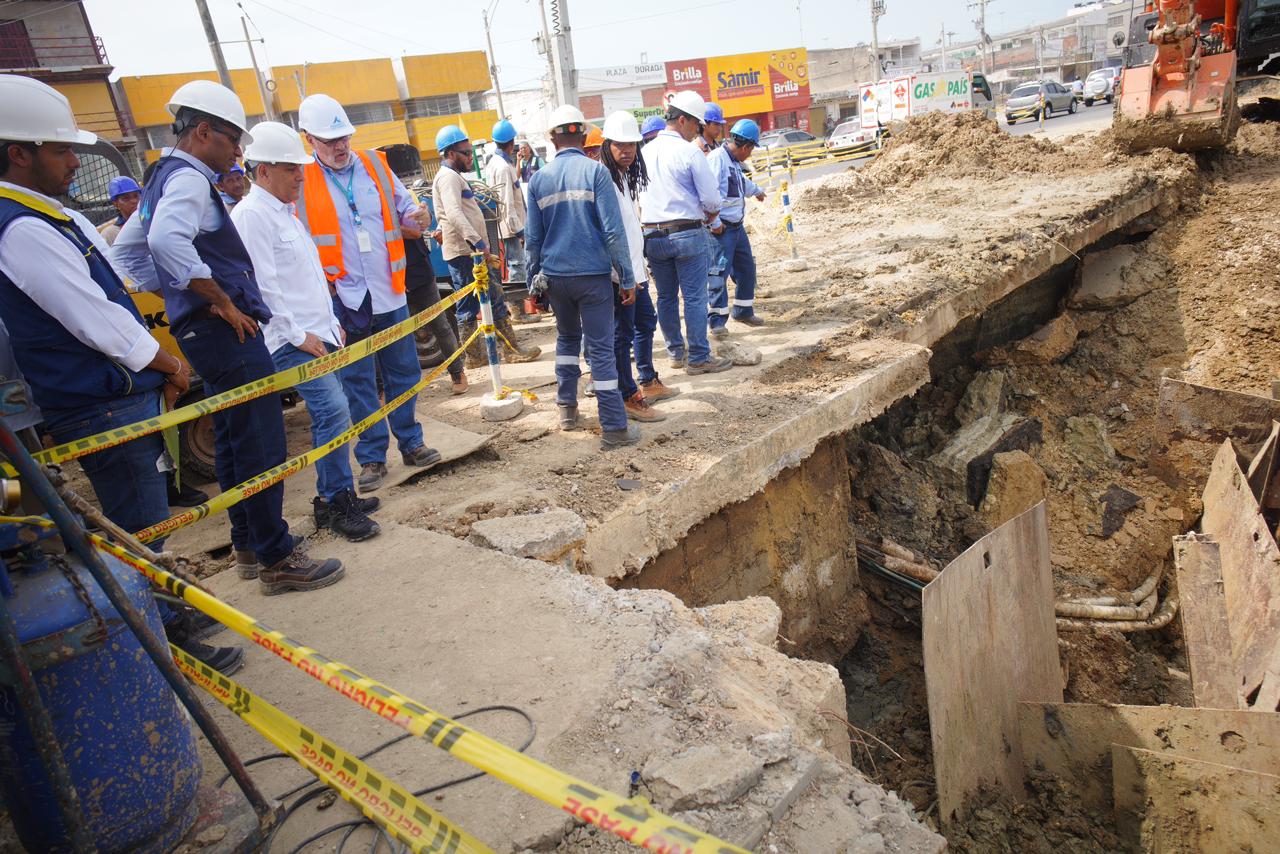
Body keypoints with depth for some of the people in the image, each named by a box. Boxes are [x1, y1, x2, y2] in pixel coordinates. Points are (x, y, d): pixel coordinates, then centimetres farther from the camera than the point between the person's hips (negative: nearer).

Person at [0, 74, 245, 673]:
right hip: (103, 412, -10)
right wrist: (170, 365, -5)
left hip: (126, 398, 10)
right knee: (141, 526, 1)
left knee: (142, 517, 21)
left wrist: (162, 366, 9)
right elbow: (99, 325, -20)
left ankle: (168, 607, 37)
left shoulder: (52, 218, 13)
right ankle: (165, 642, 14)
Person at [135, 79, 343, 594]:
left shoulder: (162, 179, 20)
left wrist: (174, 297, 24)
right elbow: (168, 240, -31)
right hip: (228, 334, -11)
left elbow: (123, 248, 29)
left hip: (203, 332, 11)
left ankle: (248, 546, 26)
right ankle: (276, 559, 0)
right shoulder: (189, 179, -11)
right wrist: (222, 301, -22)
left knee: (233, 442, 16)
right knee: (261, 444, -7)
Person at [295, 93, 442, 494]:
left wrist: (414, 220, -8)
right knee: (358, 382, 5)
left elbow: (407, 208, 16)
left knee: (403, 372, 10)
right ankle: (372, 456, 16)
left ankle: (410, 442, 26)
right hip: (343, 297, -3)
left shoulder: (376, 165, 6)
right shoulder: (300, 182, -2)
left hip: (389, 293, 3)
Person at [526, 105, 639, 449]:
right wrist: (627, 278, -7)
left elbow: (533, 237, 6)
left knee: (567, 337, 23)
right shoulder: (595, 171, -6)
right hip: (593, 274, -4)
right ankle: (614, 428, 0)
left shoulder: (539, 179, 4)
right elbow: (613, 230, -11)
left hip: (555, 276, 4)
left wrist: (534, 280, 15)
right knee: (600, 348, -1)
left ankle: (567, 407, 29)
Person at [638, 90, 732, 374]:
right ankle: (699, 358, 4)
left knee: (666, 297, 13)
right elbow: (711, 199, -10)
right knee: (694, 298, 0)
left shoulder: (645, 152, 8)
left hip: (652, 235, 6)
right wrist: (711, 219, 12)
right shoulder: (689, 152, -10)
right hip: (687, 233, -6)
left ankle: (676, 352, 24)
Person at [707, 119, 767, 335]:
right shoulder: (718, 158, -15)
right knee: (719, 273, -7)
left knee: (747, 268, 15)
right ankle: (718, 321, 1)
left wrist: (757, 191, 56)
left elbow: (743, 182, 38)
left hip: (737, 226, 10)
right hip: (721, 228, -10)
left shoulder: (734, 162, 16)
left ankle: (744, 311, 29)